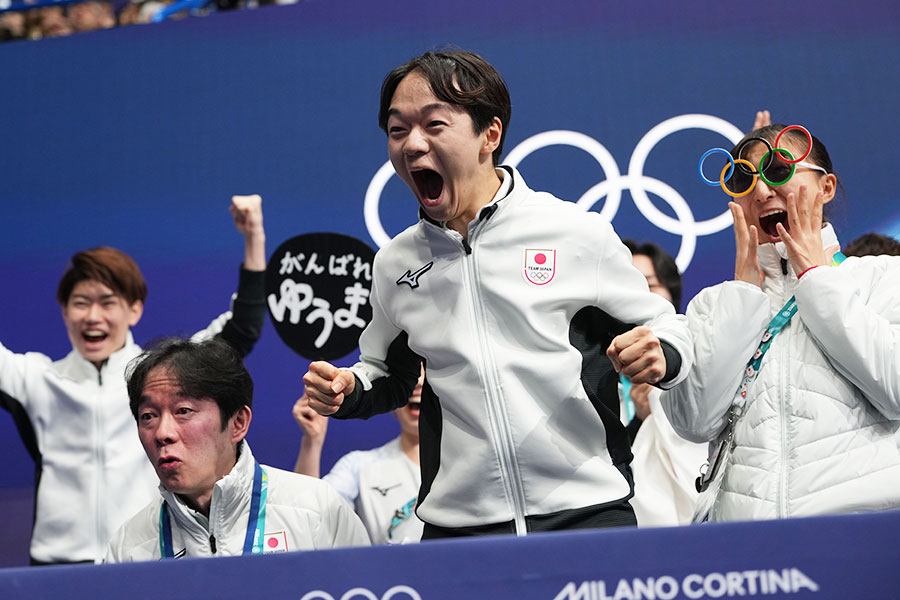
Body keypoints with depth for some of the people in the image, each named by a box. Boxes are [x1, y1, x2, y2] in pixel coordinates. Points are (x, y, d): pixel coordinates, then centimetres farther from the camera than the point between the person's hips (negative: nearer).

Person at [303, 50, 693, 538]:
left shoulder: (577, 233, -3)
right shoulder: (394, 263, 9)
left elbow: (665, 329, 7)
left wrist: (659, 358, -14)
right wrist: (349, 391, 4)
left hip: (586, 513, -2)